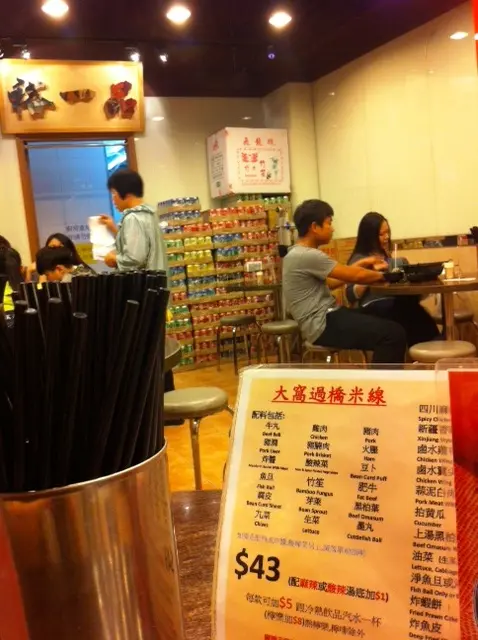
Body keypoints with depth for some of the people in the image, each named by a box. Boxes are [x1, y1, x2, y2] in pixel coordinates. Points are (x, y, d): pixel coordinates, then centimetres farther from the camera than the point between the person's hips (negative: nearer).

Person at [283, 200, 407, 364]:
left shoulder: (299, 253, 14)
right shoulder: (308, 256, -18)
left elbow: (329, 283, 21)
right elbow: (356, 277, -15)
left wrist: (360, 264, 16)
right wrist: (383, 275, 4)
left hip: (325, 317, 11)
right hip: (323, 325, -11)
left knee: (387, 324, 16)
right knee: (393, 334, -17)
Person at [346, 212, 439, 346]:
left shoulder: (387, 256, 23)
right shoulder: (359, 259, 3)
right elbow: (351, 296, -6)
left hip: (395, 303, 6)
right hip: (372, 308, -5)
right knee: (410, 307, -35)